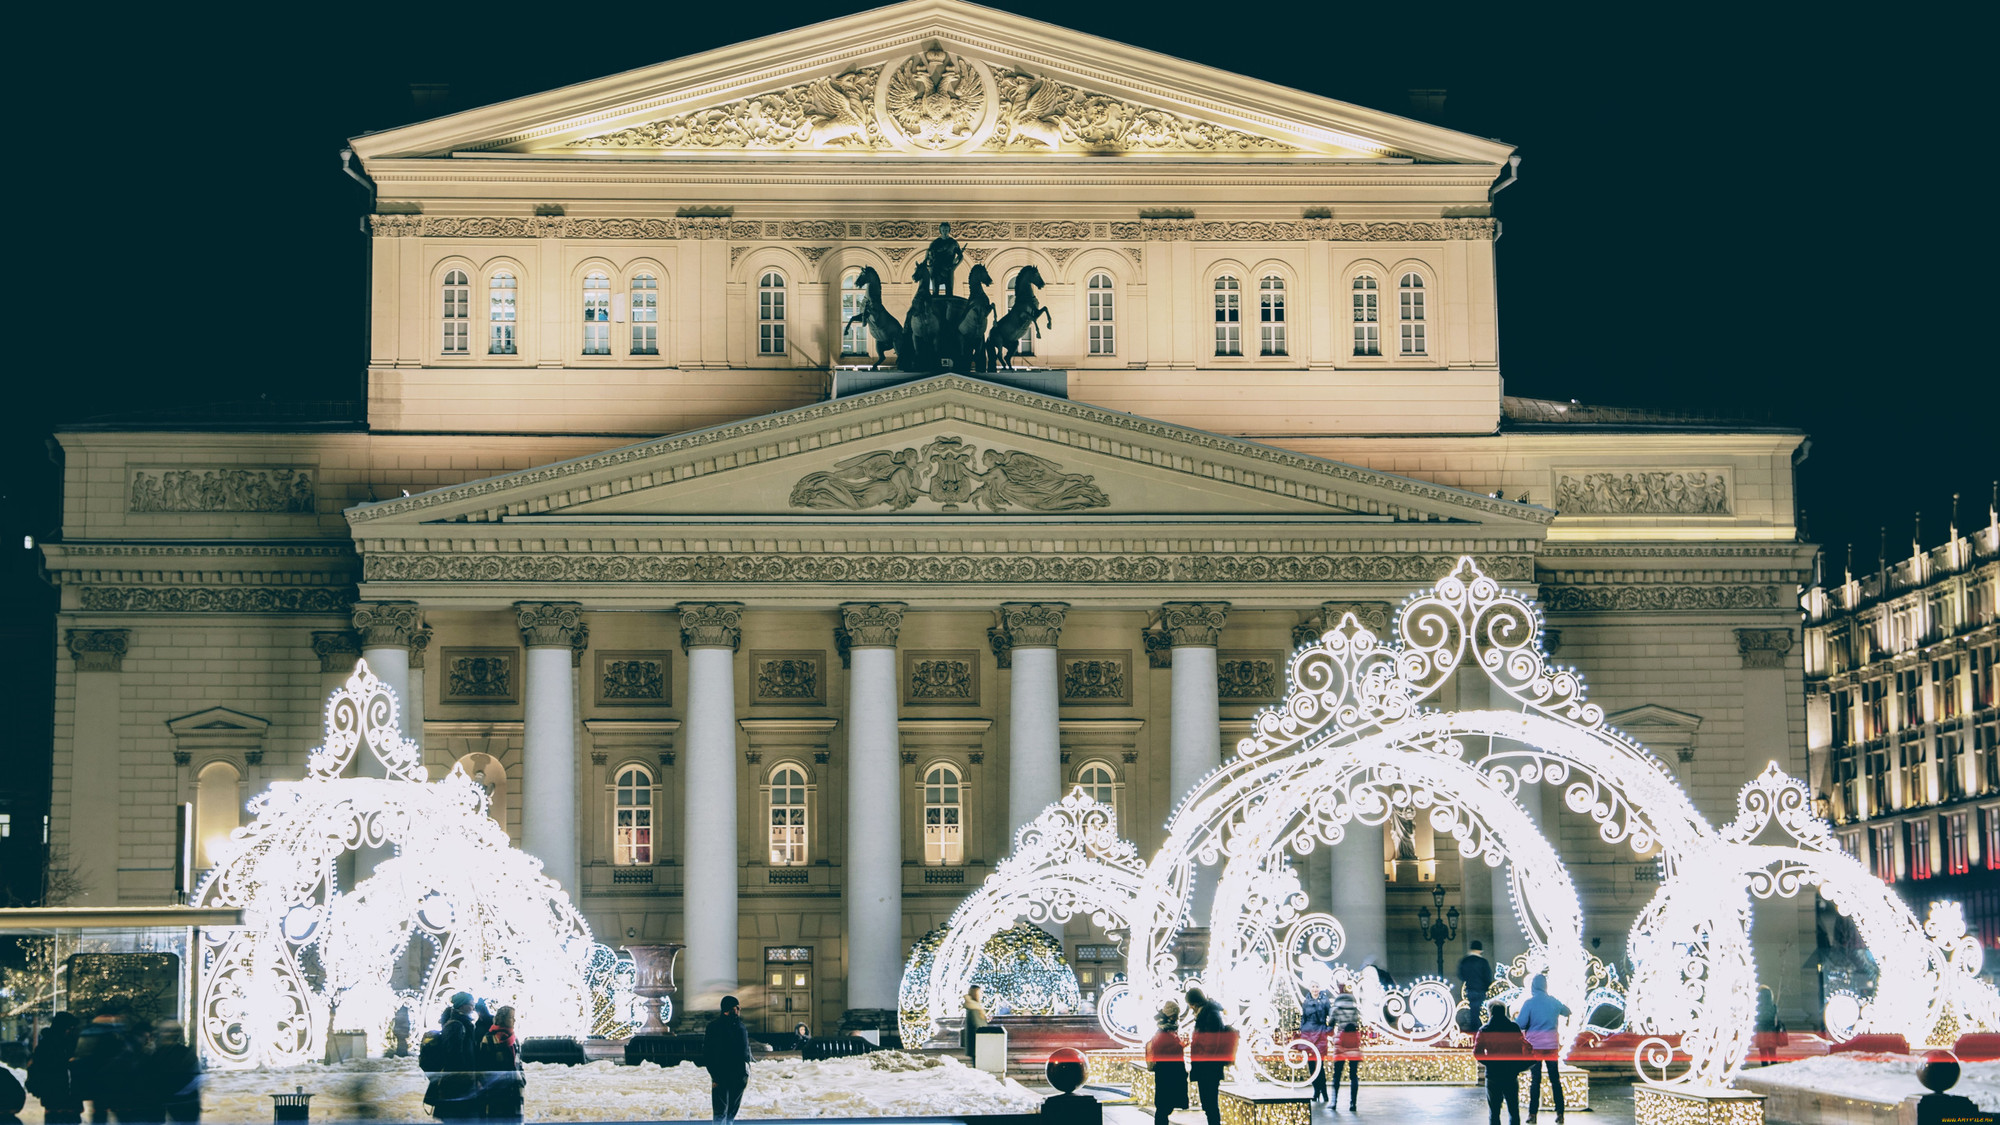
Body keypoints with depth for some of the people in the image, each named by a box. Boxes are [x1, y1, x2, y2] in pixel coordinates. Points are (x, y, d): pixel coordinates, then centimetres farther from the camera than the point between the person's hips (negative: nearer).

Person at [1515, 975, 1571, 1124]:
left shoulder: (1529, 1003, -9)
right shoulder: (1553, 1002, 2)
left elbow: (1521, 1024, -12)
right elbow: (1567, 1011, 21)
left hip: (1534, 1045, -2)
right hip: (1551, 1045, 2)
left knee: (1535, 1079, 2)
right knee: (1555, 1079, 8)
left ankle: (1533, 1113, -1)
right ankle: (1560, 1113, 5)